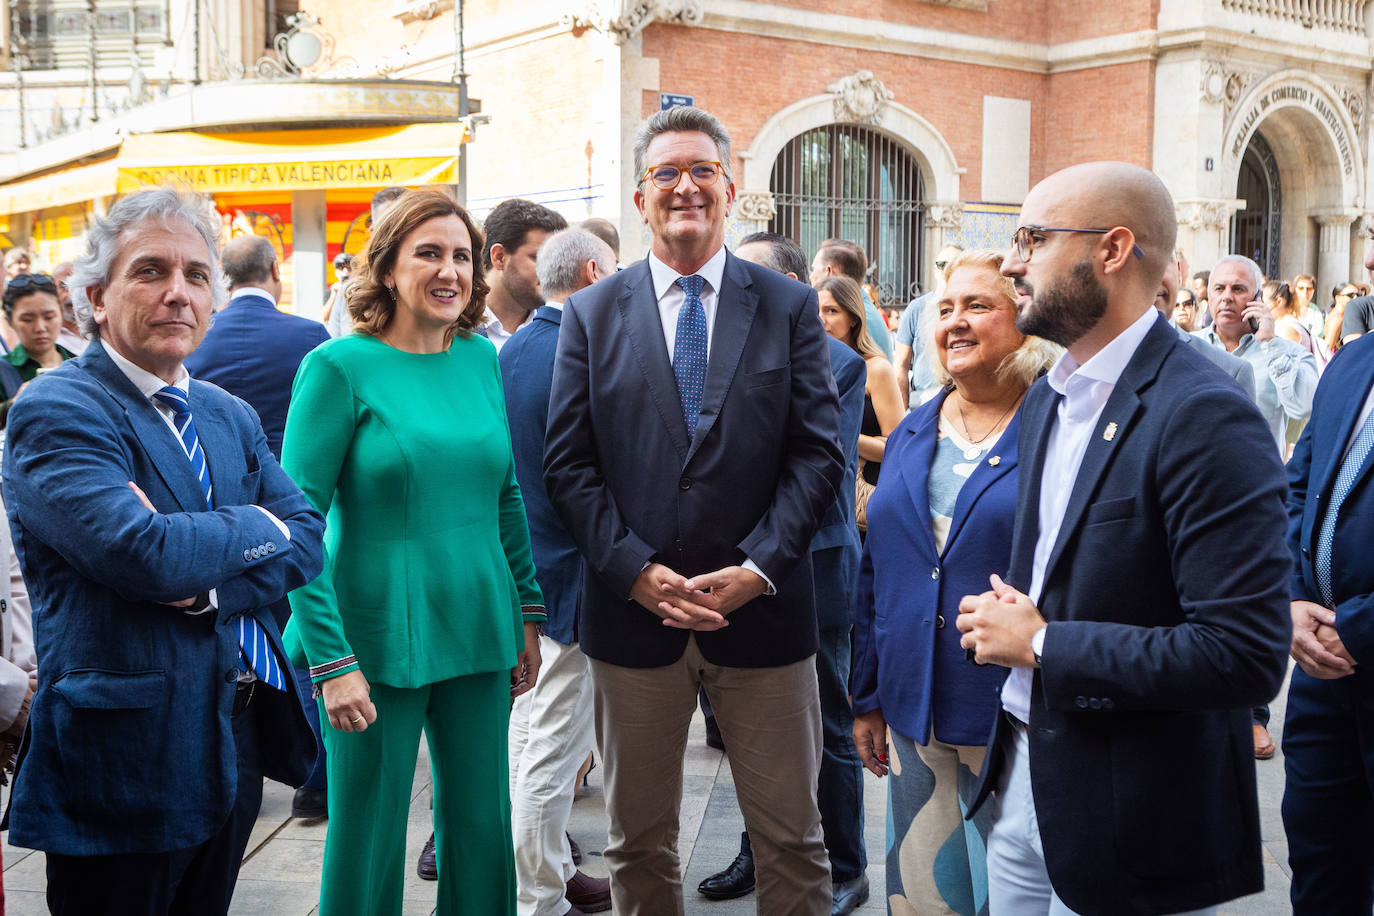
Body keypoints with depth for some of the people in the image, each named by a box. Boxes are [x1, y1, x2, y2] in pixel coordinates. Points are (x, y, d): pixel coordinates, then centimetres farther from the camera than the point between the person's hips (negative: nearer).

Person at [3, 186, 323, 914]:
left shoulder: (229, 416, 13)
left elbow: (308, 538, 2)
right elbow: (145, 553, -27)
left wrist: (210, 587, -15)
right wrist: (254, 527, -9)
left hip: (234, 752, 7)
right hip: (124, 765, -7)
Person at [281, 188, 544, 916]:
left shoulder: (481, 359, 7)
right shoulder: (340, 366, -9)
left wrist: (527, 617, 11)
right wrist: (332, 661, -16)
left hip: (479, 631, 5)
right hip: (379, 637, -5)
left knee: (483, 827, 13)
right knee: (368, 840, 6)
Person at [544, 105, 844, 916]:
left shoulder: (791, 307, 3)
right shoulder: (593, 315, 5)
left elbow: (820, 453, -2)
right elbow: (568, 463, 0)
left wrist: (757, 568, -13)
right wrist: (636, 571, -11)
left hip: (761, 608, 0)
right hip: (634, 609, 1)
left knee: (791, 840, 9)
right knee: (639, 842, 15)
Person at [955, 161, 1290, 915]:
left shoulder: (1205, 418, -20)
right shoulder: (1046, 401, 8)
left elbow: (1245, 655, -25)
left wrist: (1040, 645, -18)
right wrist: (1001, 620, -2)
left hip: (1130, 831, -7)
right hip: (1021, 782, 8)